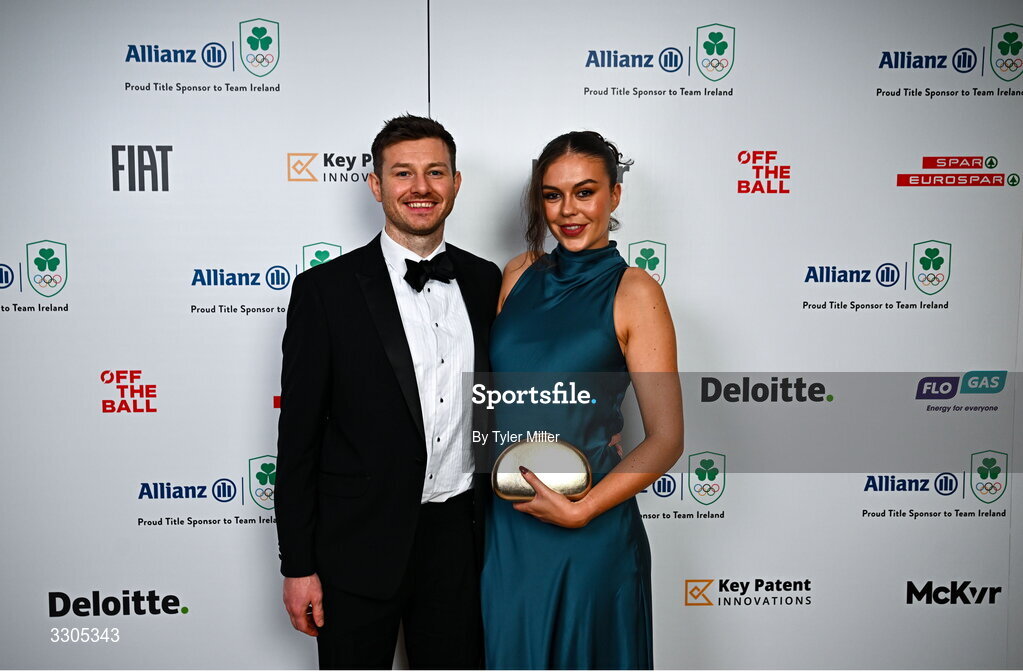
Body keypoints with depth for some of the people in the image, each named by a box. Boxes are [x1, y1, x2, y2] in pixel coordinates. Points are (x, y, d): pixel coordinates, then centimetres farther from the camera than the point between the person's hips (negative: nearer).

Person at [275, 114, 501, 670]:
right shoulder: (325, 289, -9)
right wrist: (297, 565, -7)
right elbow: (298, 434, -7)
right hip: (360, 545, -3)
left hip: (459, 537, 4)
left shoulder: (484, 282, 3)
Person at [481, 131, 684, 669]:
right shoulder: (520, 273, 5)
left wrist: (579, 510, -18)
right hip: (503, 523, 4)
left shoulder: (634, 292, -10)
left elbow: (665, 439, -11)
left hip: (587, 531, -4)